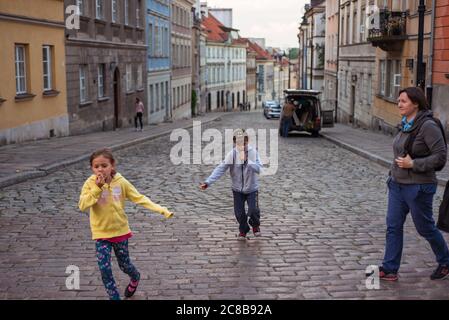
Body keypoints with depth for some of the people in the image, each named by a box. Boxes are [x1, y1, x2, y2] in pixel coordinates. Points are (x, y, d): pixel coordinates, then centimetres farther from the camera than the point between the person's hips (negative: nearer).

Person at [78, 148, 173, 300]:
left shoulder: (121, 182, -10)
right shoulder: (90, 184, -12)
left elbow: (139, 198, -7)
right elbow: (82, 205, -22)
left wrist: (160, 209, -17)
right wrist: (97, 188, -29)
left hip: (120, 231, 0)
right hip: (101, 234, 0)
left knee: (124, 265, 14)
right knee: (104, 268, -7)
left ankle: (135, 278, 48)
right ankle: (114, 296, 11)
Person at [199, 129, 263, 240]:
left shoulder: (253, 152, -13)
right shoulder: (232, 154, -13)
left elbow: (259, 169, -24)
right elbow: (220, 169, -18)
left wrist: (246, 160, -34)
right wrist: (208, 182, -26)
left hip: (252, 189, -1)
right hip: (238, 189, 1)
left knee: (253, 211, -11)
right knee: (239, 213, 5)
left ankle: (255, 226, 23)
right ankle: (243, 230, 35)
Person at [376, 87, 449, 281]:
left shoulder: (428, 126, -18)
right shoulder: (406, 125, 8)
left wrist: (413, 164, -22)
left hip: (418, 187, -8)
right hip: (397, 184, 8)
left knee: (425, 228, 8)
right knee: (393, 226, 5)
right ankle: (389, 269, 11)